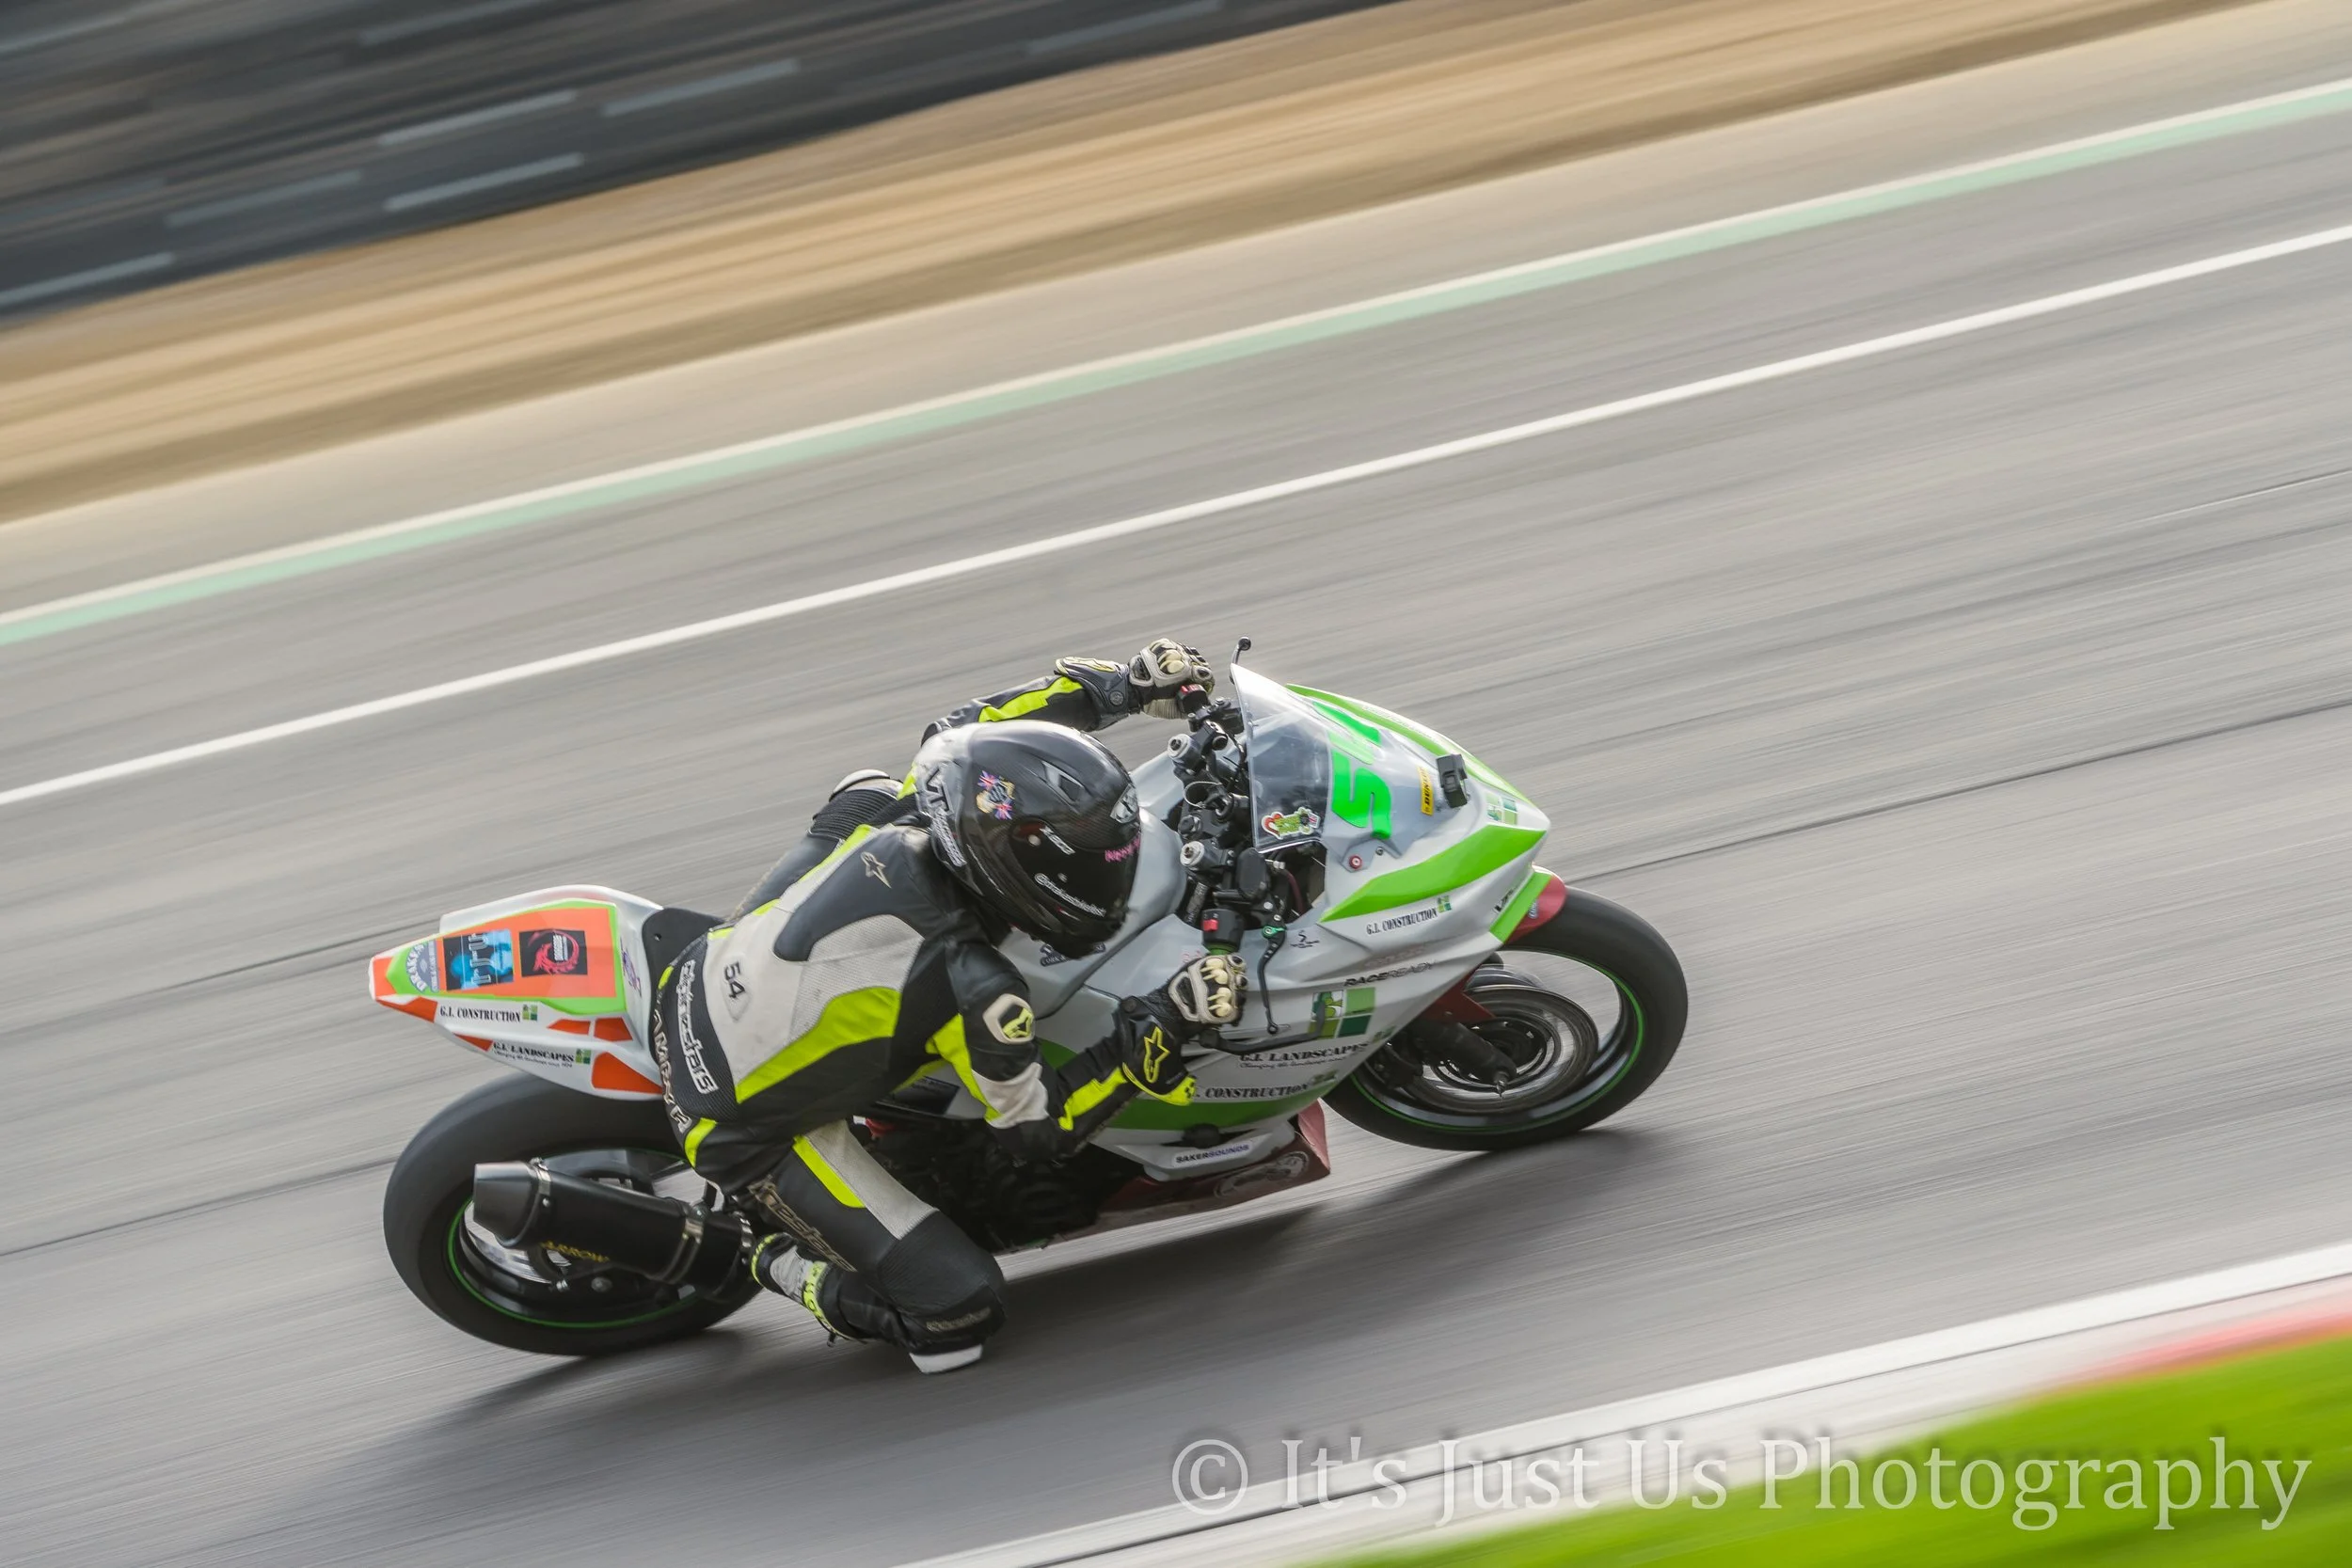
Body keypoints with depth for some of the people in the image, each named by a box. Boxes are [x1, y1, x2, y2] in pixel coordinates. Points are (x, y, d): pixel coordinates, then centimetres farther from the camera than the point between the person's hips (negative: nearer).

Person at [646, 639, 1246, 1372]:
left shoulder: (887, 817, -17)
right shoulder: (970, 988, -32)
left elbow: (957, 738, 6)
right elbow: (1034, 1128, -16)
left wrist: (1120, 684, 4)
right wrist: (1160, 1029, -20)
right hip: (749, 1134, -7)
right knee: (961, 1309, -10)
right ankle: (784, 1263, 12)